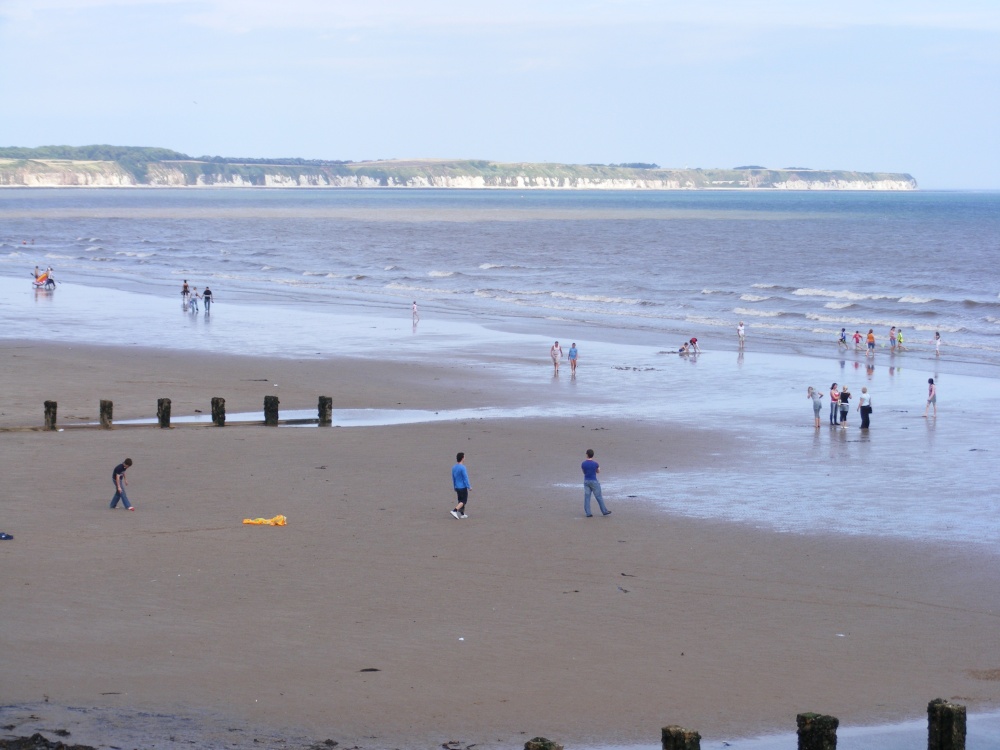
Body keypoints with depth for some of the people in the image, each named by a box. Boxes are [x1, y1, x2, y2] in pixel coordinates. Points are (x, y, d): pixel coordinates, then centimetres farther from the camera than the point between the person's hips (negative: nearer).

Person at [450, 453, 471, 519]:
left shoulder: (454, 468, 6)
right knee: (464, 501, -3)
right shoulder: (462, 468, -18)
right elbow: (465, 478, -17)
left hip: (457, 488, 8)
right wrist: (469, 487, -8)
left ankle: (462, 514, 17)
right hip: (463, 487, -8)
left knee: (461, 500, 16)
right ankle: (454, 511, -18)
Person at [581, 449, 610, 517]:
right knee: (599, 497, 6)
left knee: (587, 497, 5)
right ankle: (604, 511, 14)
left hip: (586, 481, 3)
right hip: (594, 481, -3)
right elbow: (598, 472, 4)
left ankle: (588, 513, 2)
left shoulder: (583, 464, -5)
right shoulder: (595, 464, -13)